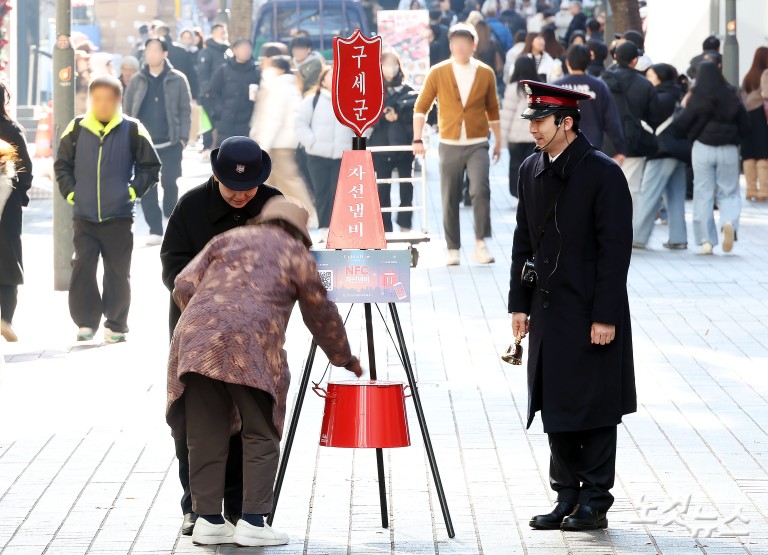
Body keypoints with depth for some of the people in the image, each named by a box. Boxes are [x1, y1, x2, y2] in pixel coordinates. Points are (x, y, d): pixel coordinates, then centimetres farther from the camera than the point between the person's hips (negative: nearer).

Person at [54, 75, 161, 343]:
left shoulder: (132, 130, -1)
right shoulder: (76, 129, 3)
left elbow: (150, 167, 7)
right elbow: (62, 165, 13)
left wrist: (133, 191, -4)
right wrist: (70, 192, 1)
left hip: (119, 216, -1)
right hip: (84, 217, 1)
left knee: (118, 272, 4)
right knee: (82, 268, -6)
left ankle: (116, 325, 13)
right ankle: (86, 322, 5)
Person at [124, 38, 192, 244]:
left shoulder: (177, 80, 0)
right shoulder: (137, 81, 6)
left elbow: (185, 110, 2)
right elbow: (127, 111, 10)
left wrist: (183, 137, -6)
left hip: (170, 143, -2)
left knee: (170, 183, -4)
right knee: (147, 187, 0)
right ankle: (155, 230, 6)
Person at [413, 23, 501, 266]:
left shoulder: (485, 74, 3)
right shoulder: (438, 73, -1)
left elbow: (492, 109, 14)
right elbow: (421, 107, 2)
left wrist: (498, 141, 19)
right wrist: (417, 139, -5)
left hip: (477, 145, 0)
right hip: (449, 144, 0)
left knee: (480, 190, -20)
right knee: (450, 200, 4)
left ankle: (480, 243, -12)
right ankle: (453, 250, 15)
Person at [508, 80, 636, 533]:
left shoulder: (603, 173, -11)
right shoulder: (532, 171, 9)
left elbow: (616, 249, -13)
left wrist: (605, 317, -16)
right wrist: (520, 304, 9)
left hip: (591, 313, -7)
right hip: (549, 310, 7)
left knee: (593, 408, 0)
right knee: (555, 408, 10)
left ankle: (595, 504, 8)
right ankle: (567, 499, 19)